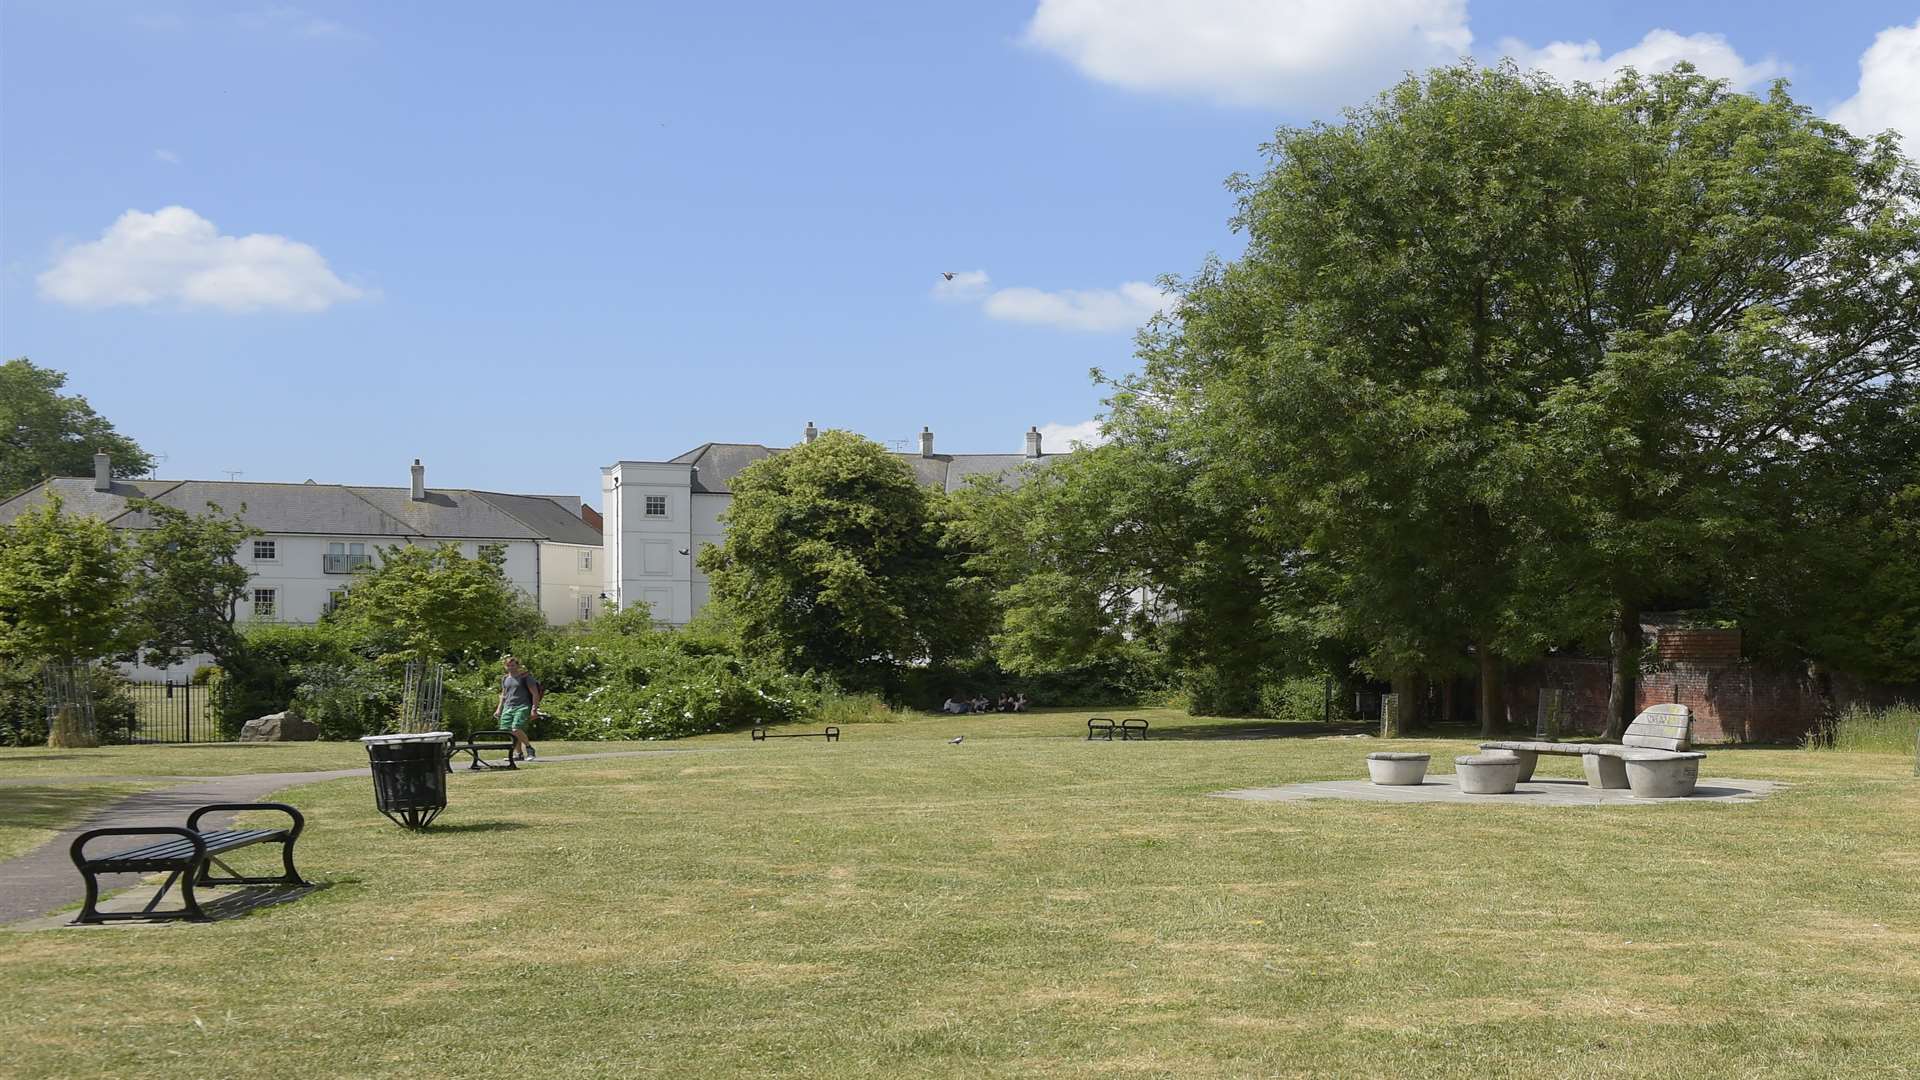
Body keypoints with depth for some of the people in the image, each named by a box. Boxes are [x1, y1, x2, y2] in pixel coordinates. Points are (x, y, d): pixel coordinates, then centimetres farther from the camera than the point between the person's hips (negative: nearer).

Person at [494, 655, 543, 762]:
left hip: (522, 707, -6)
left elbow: (535, 693, -3)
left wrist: (534, 709, -11)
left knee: (516, 729, -22)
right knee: (507, 731, -4)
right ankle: (519, 753, 6)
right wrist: (499, 709, 25)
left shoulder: (525, 677, 0)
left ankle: (529, 748, -3)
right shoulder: (505, 679, 18)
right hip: (508, 707, 6)